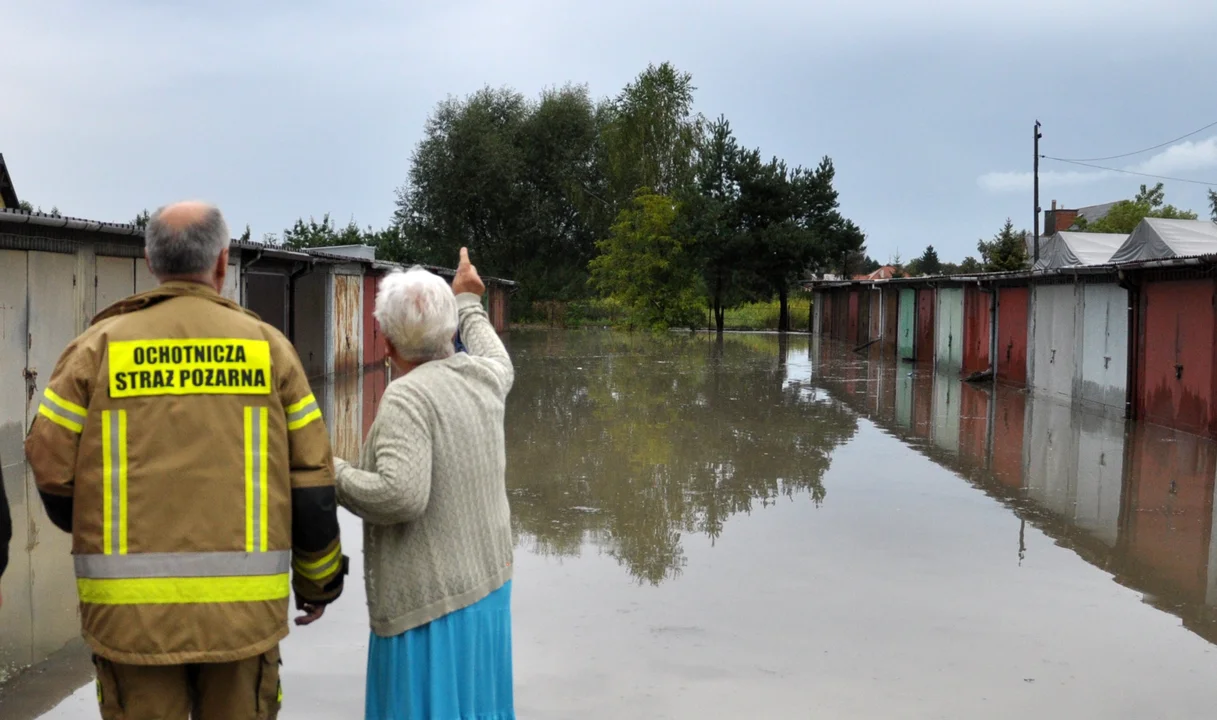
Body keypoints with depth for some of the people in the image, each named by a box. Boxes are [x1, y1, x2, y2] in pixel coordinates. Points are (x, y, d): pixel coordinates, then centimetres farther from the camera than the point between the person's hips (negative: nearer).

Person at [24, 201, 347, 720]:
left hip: (131, 606, 0)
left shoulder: (100, 346, 1)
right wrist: (318, 578, 15)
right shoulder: (267, 345, 2)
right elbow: (310, 483, 1)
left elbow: (52, 469, 1)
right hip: (243, 607, 0)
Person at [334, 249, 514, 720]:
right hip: (487, 586, 8)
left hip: (431, 603, -8)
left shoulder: (407, 397, -19)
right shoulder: (482, 379, 3)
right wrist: (468, 303, 42)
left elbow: (400, 496, -28)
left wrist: (333, 475, -12)